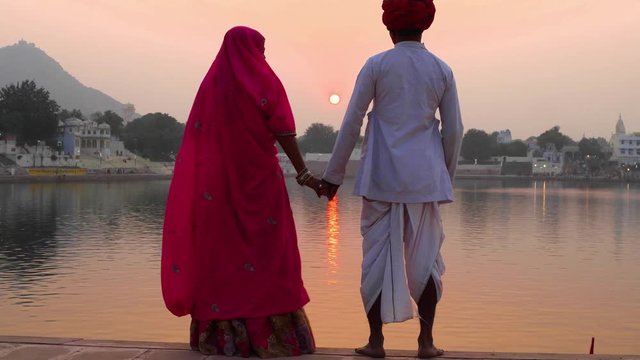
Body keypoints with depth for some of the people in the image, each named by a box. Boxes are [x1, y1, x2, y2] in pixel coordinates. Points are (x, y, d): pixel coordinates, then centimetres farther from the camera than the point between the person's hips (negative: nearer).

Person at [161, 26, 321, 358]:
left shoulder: (211, 83, 8)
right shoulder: (265, 82, -3)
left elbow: (196, 137, 5)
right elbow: (284, 134, -9)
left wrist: (201, 180, 10)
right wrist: (303, 174, -4)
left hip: (218, 181, 4)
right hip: (258, 180, -4)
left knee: (220, 250, 7)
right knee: (267, 251, 0)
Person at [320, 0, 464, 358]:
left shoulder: (377, 65, -1)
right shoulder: (442, 70, 5)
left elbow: (352, 122, -3)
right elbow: (454, 131, 6)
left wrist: (334, 174, 3)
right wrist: (446, 177, 17)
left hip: (382, 176, -1)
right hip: (425, 177, 2)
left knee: (378, 254, 4)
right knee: (425, 257, 8)